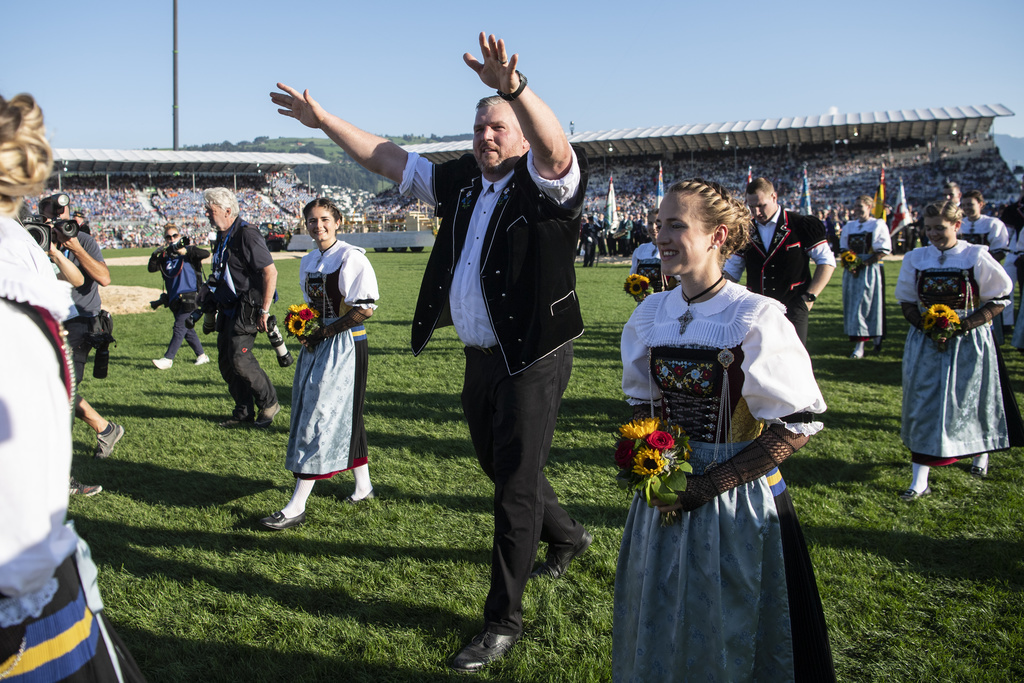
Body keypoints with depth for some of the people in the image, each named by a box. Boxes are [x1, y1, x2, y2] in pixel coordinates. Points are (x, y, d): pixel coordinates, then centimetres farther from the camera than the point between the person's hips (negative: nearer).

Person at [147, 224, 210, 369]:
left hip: (189, 297, -6)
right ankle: (201, 356, 24)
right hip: (174, 300, 6)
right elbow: (151, 269, -1)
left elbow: (206, 254, -19)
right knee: (187, 329, 13)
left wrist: (186, 251, -31)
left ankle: (168, 359, -9)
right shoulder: (164, 256, 11)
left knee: (179, 327, -10)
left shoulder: (188, 250, -2)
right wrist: (155, 255, -18)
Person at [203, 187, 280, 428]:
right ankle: (244, 413, 19)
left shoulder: (246, 235, -16)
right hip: (228, 309, 10)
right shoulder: (222, 238, 13)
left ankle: (269, 404, 4)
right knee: (225, 361, 9)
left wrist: (264, 311, -21)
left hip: (247, 308, -10)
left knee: (239, 358, -14)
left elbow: (270, 271, -21)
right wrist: (213, 305, 23)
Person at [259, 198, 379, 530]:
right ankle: (363, 486, 29)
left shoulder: (351, 258, -12)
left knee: (320, 418, -8)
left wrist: (324, 333, -17)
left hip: (344, 345, -8)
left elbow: (364, 309, -18)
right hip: (317, 344, 8)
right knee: (344, 417, 15)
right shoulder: (308, 262, 13)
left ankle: (297, 506, -4)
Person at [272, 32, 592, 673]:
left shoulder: (544, 185, -10)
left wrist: (515, 89, -51)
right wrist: (325, 120, 11)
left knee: (516, 486, -1)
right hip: (481, 357, 8)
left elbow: (557, 149, -33)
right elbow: (390, 159, 14)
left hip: (532, 361, -8)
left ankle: (504, 620, 13)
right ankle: (567, 535, 50)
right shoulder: (463, 181, 9)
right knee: (500, 468, 22)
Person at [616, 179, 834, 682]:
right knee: (660, 624, 20)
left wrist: (710, 485, -19)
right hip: (666, 495, 5)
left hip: (738, 501, -5)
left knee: (730, 633, 12)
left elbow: (798, 425, -16)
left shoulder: (757, 319, -17)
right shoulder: (651, 314, 0)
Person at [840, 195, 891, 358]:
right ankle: (859, 345, 9)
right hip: (852, 271, 5)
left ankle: (877, 339, 12)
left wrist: (863, 264, -17)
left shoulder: (878, 225, -4)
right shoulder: (849, 226, 11)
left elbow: (883, 251, -9)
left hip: (870, 271, -5)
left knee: (871, 306, -3)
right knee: (852, 306, 3)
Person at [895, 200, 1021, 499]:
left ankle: (981, 452, 44)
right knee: (923, 405, -1)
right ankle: (919, 480, 1)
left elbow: (998, 301, -5)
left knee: (969, 403, 12)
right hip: (925, 344, 2)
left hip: (968, 344, -2)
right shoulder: (915, 259, 0)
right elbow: (906, 302, 6)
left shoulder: (976, 257, -8)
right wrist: (928, 328, -12)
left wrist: (962, 326, -17)